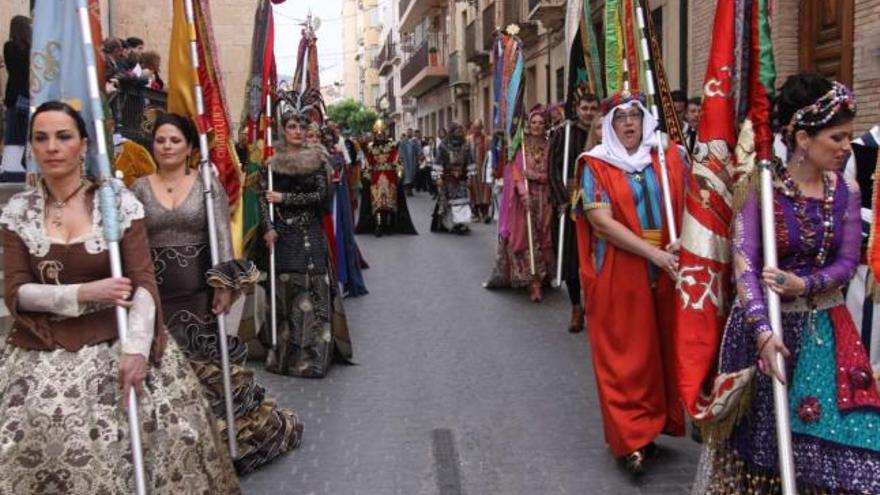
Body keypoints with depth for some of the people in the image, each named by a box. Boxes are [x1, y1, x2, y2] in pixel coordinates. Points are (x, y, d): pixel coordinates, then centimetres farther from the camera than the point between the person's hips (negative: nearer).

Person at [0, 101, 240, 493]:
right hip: (42, 351, 2)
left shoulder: (118, 200, -3)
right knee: (33, 438, -16)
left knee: (159, 427, -16)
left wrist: (136, 347, -22)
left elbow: (144, 281, -8)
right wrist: (85, 293, -15)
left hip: (114, 341, -1)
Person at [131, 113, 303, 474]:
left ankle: (232, 435, 21)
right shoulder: (139, 188, 5)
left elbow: (222, 235, -7)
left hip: (201, 292, -2)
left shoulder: (208, 184, 0)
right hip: (157, 295, 2)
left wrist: (225, 283, -16)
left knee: (212, 367, 6)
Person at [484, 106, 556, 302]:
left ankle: (539, 277, 7)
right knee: (524, 237, -7)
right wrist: (522, 189, -19)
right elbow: (514, 169, -4)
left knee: (541, 238, 2)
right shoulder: (520, 145, 4)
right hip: (524, 197, -1)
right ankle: (533, 281, -6)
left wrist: (536, 176, -12)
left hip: (543, 200, 2)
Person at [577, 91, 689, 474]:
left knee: (661, 349, 9)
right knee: (624, 354, 0)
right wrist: (654, 253, -19)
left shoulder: (668, 158, 7)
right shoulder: (596, 165, -3)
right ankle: (630, 437, 9)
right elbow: (601, 221, -13)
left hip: (666, 271, 3)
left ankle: (649, 427, 24)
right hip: (618, 274, -3)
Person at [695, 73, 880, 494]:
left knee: (836, 434, 2)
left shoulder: (846, 191, 1)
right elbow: (744, 263, -18)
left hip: (824, 328, 3)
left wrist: (806, 285, -20)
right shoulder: (760, 188, -11)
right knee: (763, 432, 9)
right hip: (765, 322, -3)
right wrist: (762, 329, -28)